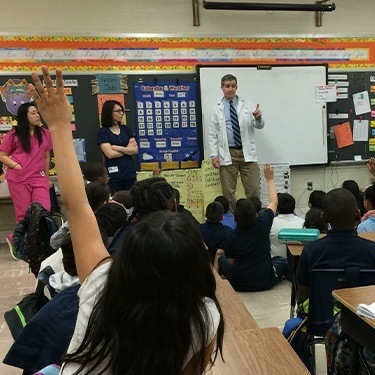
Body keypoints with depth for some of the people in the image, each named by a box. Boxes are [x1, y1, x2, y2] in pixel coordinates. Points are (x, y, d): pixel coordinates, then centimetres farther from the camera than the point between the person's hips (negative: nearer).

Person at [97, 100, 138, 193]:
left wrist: (118, 148, -9)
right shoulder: (102, 132, -1)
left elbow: (135, 150, 2)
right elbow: (110, 154, -12)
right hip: (113, 175, -4)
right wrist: (128, 149, -1)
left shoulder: (126, 129, 11)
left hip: (130, 173, 4)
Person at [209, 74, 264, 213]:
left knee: (253, 189, 1)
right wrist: (214, 155, -5)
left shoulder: (247, 106, 8)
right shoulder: (216, 109, 5)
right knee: (228, 191, 4)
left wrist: (258, 118, -22)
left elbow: (259, 125, 2)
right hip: (227, 154, -1)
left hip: (247, 153, 1)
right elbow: (212, 135, 4)